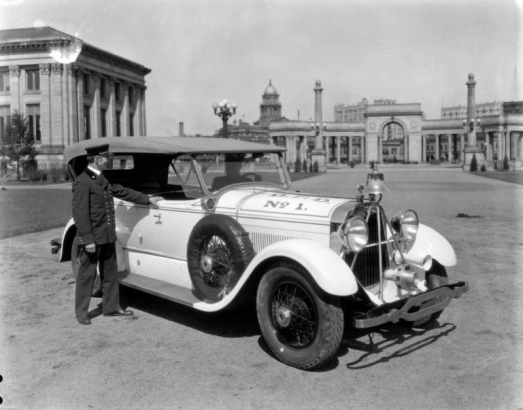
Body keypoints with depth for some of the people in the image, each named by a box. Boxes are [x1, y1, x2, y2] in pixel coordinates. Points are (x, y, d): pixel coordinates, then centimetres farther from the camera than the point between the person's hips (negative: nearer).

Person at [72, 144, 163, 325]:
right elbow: (80, 213, -19)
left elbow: (121, 191, 19)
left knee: (110, 273, 14)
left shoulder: (103, 179, 11)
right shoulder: (82, 182, -16)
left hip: (107, 236, 8)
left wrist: (147, 199, 21)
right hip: (91, 237, -8)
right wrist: (88, 240, -21)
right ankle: (81, 312, 16)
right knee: (86, 275, 3)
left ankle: (111, 307, 26)